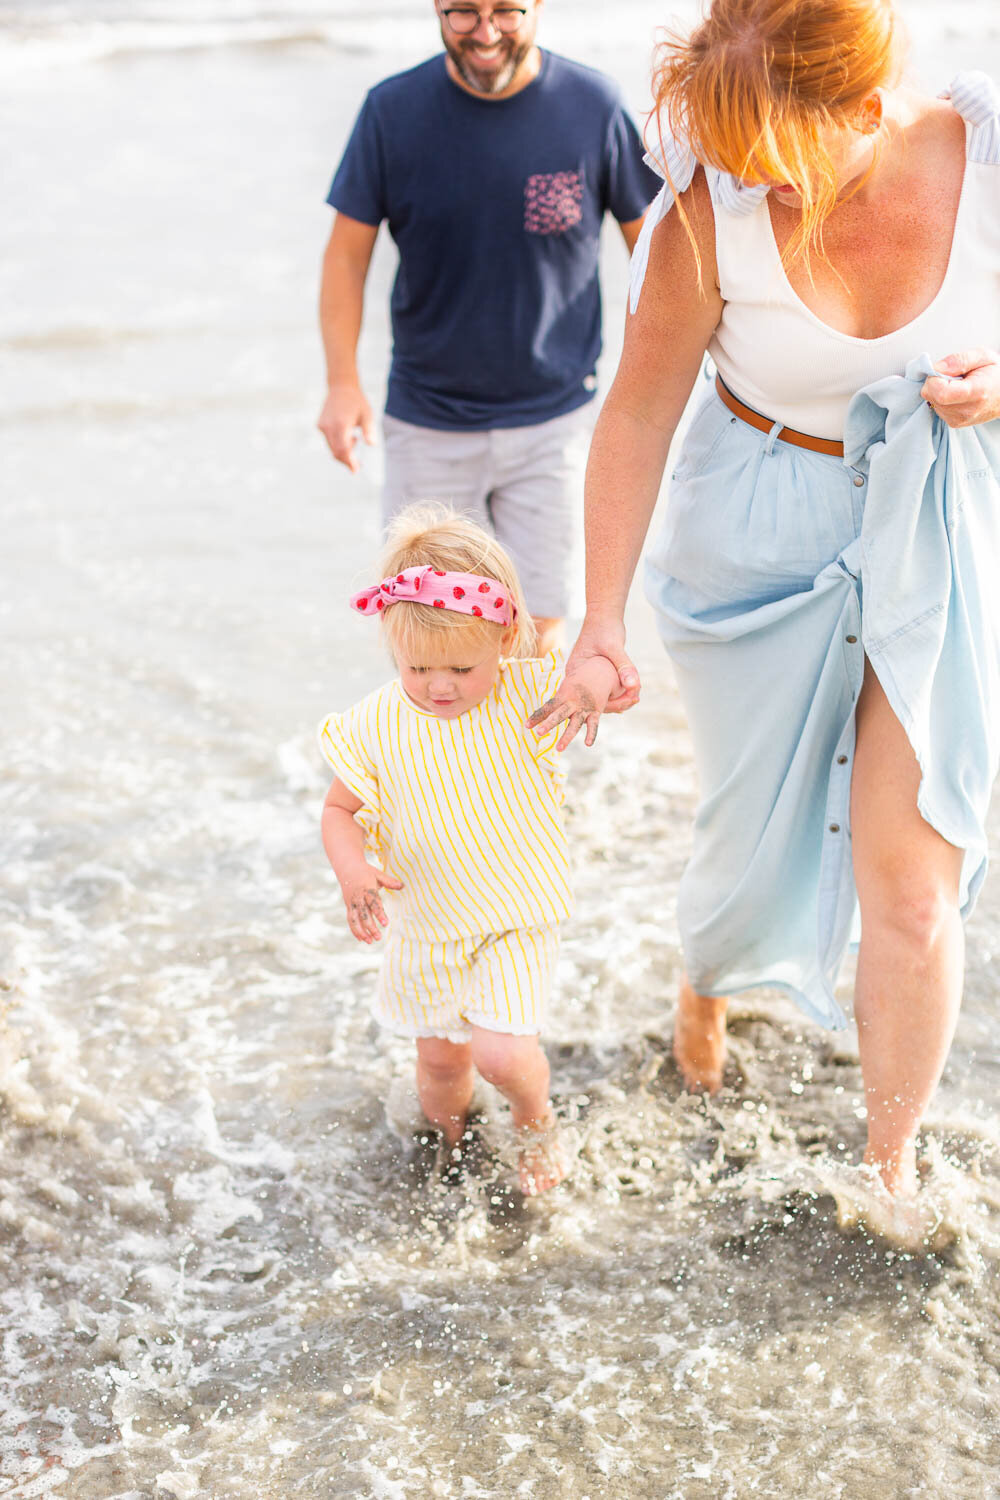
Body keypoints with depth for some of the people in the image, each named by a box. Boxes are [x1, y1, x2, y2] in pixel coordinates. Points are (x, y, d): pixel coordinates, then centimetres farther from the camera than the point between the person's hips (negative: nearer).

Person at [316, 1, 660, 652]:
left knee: (537, 635, 1)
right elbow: (348, 252, -1)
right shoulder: (393, 110, -6)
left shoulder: (594, 105, -7)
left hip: (552, 420, -1)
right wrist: (343, 380, -14)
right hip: (427, 424, 1)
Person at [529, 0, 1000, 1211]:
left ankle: (891, 1169, 21)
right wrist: (600, 624, -8)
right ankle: (704, 979, 53)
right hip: (762, 540, 0)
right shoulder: (711, 205, -19)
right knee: (758, 835, 16)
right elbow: (639, 413, -9)